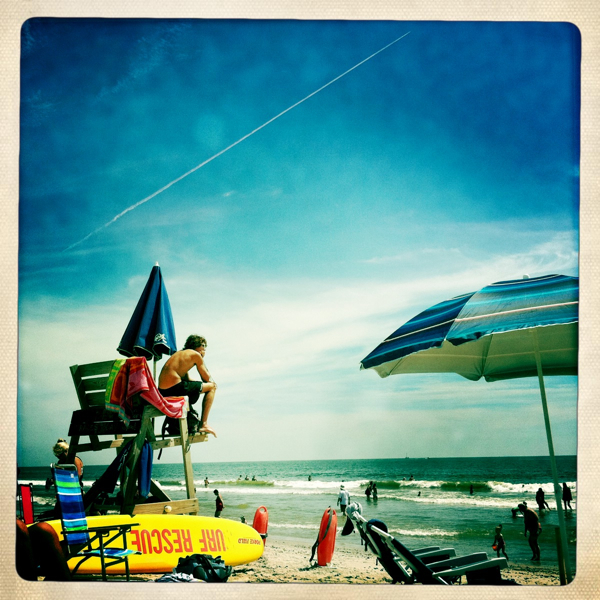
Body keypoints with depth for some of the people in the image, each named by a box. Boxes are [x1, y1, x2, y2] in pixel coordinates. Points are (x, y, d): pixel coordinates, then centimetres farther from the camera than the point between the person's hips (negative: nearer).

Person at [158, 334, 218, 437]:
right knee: (212, 386, 6)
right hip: (175, 389, -9)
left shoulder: (180, 353, 27)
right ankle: (204, 424, 3)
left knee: (189, 385, 39)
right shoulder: (196, 354, 3)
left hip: (162, 392, 9)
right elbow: (207, 379, 5)